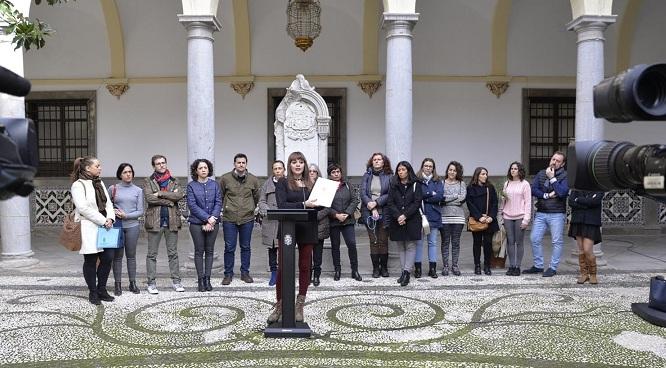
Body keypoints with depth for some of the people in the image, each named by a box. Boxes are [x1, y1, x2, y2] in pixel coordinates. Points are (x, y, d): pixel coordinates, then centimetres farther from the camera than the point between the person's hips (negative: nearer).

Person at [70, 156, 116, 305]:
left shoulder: (99, 183, 16)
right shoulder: (78, 185, -8)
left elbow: (108, 203, 14)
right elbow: (83, 208, -17)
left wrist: (110, 218, -5)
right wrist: (103, 221, -16)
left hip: (103, 227, 7)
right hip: (88, 229, -7)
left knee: (108, 257, 4)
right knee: (91, 261, 1)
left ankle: (102, 289, 20)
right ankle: (93, 292, 15)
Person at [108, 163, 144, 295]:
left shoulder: (138, 190, 6)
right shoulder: (113, 188, 3)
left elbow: (140, 211, 3)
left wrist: (126, 215, -10)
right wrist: (113, 212, -12)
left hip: (132, 226, 1)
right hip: (116, 226, -1)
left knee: (131, 255, 7)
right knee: (117, 256, 3)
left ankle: (132, 283, 15)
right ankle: (118, 284, 11)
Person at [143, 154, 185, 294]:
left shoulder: (174, 181, 11)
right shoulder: (148, 181, 4)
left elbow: (179, 195, -7)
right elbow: (149, 198, -12)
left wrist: (161, 194, -13)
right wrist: (169, 201, -10)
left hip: (171, 221, 2)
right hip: (154, 221, -2)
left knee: (173, 253, 8)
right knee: (152, 254, 3)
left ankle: (176, 280, 14)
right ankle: (151, 282, 10)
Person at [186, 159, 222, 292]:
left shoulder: (214, 184, 6)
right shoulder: (191, 186, 0)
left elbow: (218, 202, 1)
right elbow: (192, 205, -8)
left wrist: (213, 218, -13)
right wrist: (207, 218, -15)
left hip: (213, 223, 2)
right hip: (197, 223, -2)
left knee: (210, 251, 6)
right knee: (199, 251, 3)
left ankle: (207, 279, 13)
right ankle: (200, 279, 10)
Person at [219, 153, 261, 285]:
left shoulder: (253, 180, 4)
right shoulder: (225, 178, -2)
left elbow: (257, 197, 16)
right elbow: (220, 196, 8)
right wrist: (225, 208, 7)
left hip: (247, 218, 2)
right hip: (229, 218, -2)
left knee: (246, 247, 10)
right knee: (229, 248, 2)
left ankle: (245, 272, 22)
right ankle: (228, 274, 14)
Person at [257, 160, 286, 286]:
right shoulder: (267, 184, 12)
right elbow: (261, 201, 10)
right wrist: (267, 211, -9)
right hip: (270, 221, 2)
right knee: (272, 247, 7)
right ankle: (274, 273, 18)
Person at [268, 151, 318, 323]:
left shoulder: (310, 184, 12)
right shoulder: (283, 183, 1)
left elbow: (316, 206, 13)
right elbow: (282, 205, -13)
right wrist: (304, 204, -21)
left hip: (307, 230, 4)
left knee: (305, 267, 7)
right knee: (283, 267, 1)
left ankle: (300, 306, 17)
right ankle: (279, 305, 13)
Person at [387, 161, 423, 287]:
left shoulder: (416, 185, 1)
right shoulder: (394, 185, 10)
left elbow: (417, 202, -6)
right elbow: (390, 203, 2)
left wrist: (405, 215, -15)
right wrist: (398, 216, -13)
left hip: (412, 220, -3)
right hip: (397, 221, 3)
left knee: (410, 246, -5)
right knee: (400, 247, 7)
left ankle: (407, 272, -8)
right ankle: (404, 271, 13)